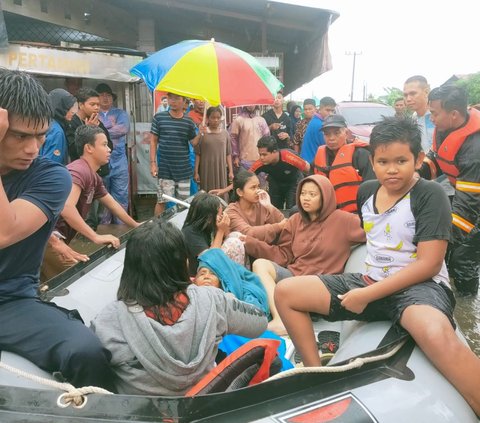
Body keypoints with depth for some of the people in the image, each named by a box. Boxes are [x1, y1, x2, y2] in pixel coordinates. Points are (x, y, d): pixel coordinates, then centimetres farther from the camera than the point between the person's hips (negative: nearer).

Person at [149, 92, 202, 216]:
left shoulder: (189, 122, 3)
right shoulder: (159, 118, -2)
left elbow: (193, 143, 6)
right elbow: (153, 141, 2)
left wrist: (199, 134, -15)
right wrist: (153, 162, -4)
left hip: (184, 169, 2)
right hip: (165, 169, -2)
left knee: (184, 201, 8)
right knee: (161, 201, 1)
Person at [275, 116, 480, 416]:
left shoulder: (431, 195, -11)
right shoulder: (366, 191, 8)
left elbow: (428, 264, -17)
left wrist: (367, 296, -19)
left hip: (420, 285, -6)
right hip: (370, 282, 7)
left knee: (436, 334, -44)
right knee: (285, 292, -5)